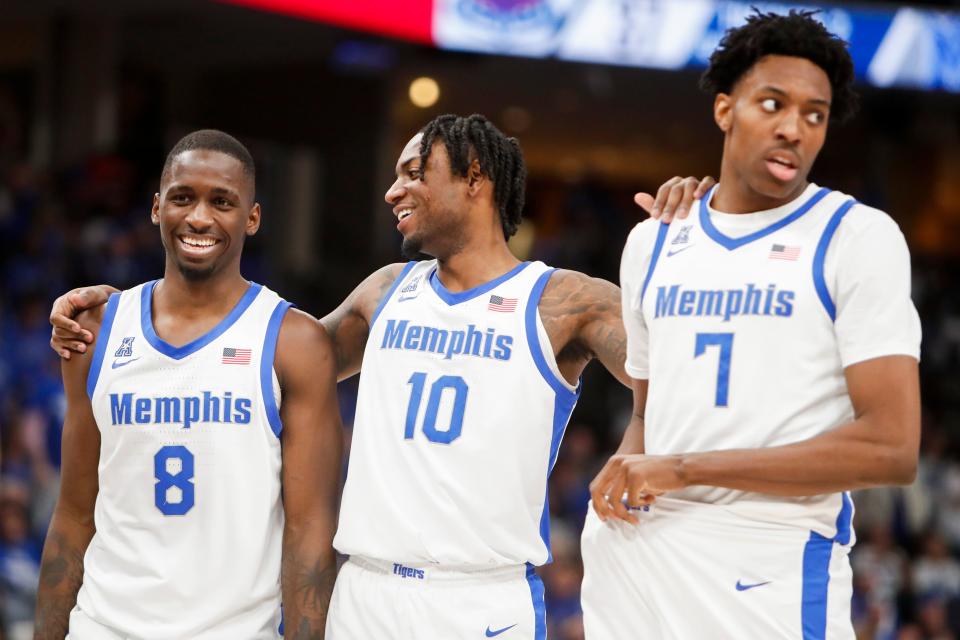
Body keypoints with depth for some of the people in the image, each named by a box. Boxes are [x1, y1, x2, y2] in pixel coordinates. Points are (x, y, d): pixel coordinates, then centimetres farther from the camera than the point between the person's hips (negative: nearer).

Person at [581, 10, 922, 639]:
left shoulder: (860, 238, -4)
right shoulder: (652, 243, 13)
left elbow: (890, 450, -13)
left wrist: (684, 469, -14)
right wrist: (622, 472, -1)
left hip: (771, 569, -5)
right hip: (638, 551, 5)